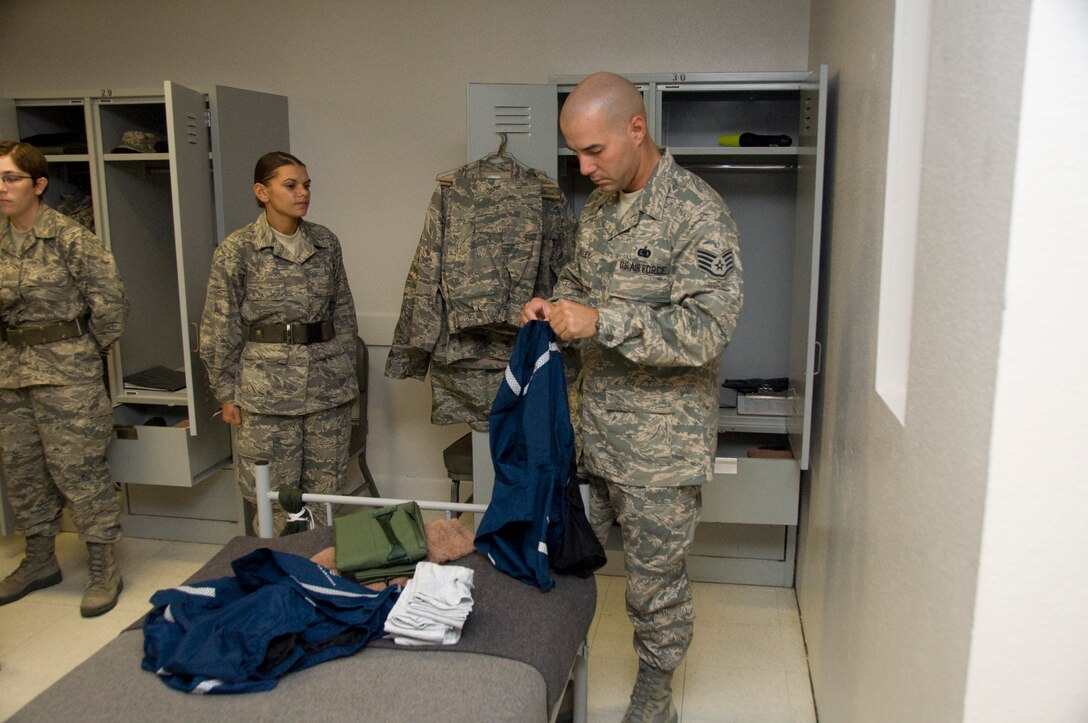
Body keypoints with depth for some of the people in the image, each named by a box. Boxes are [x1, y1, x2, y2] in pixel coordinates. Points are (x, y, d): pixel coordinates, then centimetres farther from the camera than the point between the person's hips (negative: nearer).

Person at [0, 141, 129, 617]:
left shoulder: (70, 238, -12)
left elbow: (109, 301, -11)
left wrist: (89, 350, -3)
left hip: (67, 372, -7)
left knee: (77, 469, -3)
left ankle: (104, 569, 9)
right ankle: (40, 561, 31)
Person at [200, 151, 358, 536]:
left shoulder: (325, 241, 5)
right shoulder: (236, 250, -6)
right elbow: (220, 327, -2)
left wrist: (346, 368, 11)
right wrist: (227, 392, -1)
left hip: (328, 383, 4)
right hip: (268, 385, -3)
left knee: (325, 489, 12)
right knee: (274, 494, 6)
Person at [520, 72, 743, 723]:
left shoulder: (699, 213, -15)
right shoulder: (599, 206, 9)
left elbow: (707, 328, -23)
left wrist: (600, 322, -26)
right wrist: (557, 307, 2)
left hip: (660, 442, -7)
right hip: (591, 425, 7)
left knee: (657, 573, 9)